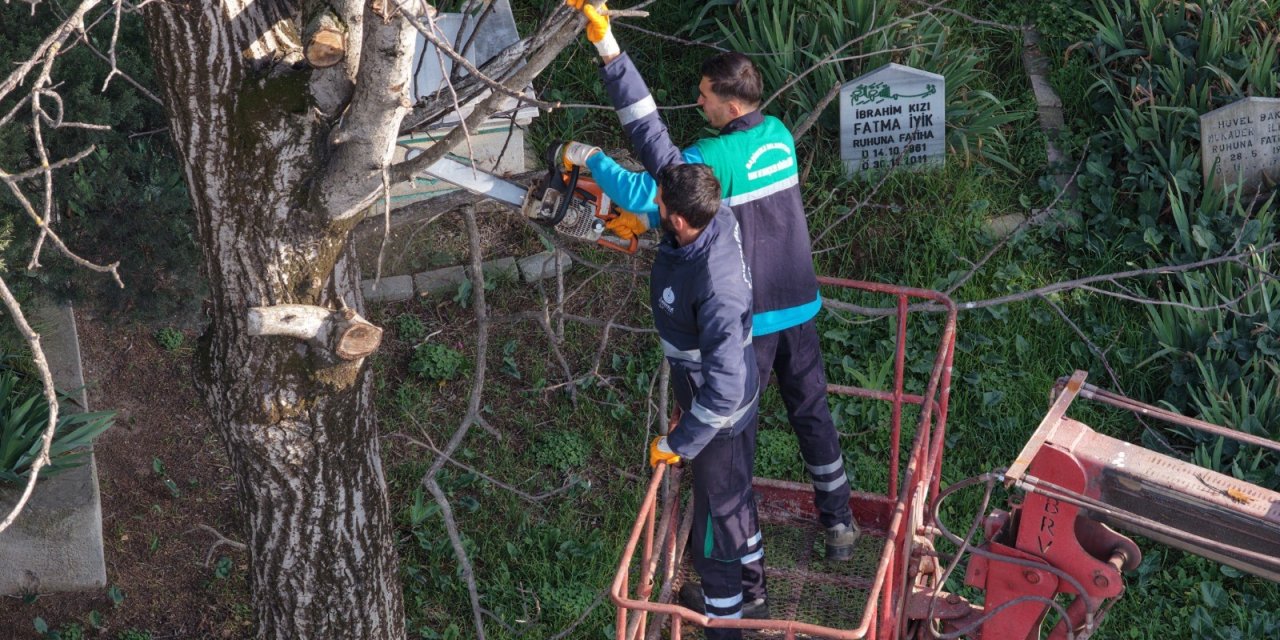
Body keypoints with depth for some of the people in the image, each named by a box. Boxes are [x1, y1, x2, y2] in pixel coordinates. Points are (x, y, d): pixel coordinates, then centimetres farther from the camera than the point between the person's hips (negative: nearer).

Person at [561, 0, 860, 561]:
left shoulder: (714, 157, -23)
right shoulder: (779, 136, 1)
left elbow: (642, 192, -26)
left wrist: (588, 157, -11)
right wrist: (650, 220, 8)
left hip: (746, 319, -6)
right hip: (799, 305, 6)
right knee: (813, 414, 18)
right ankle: (839, 524, 28)